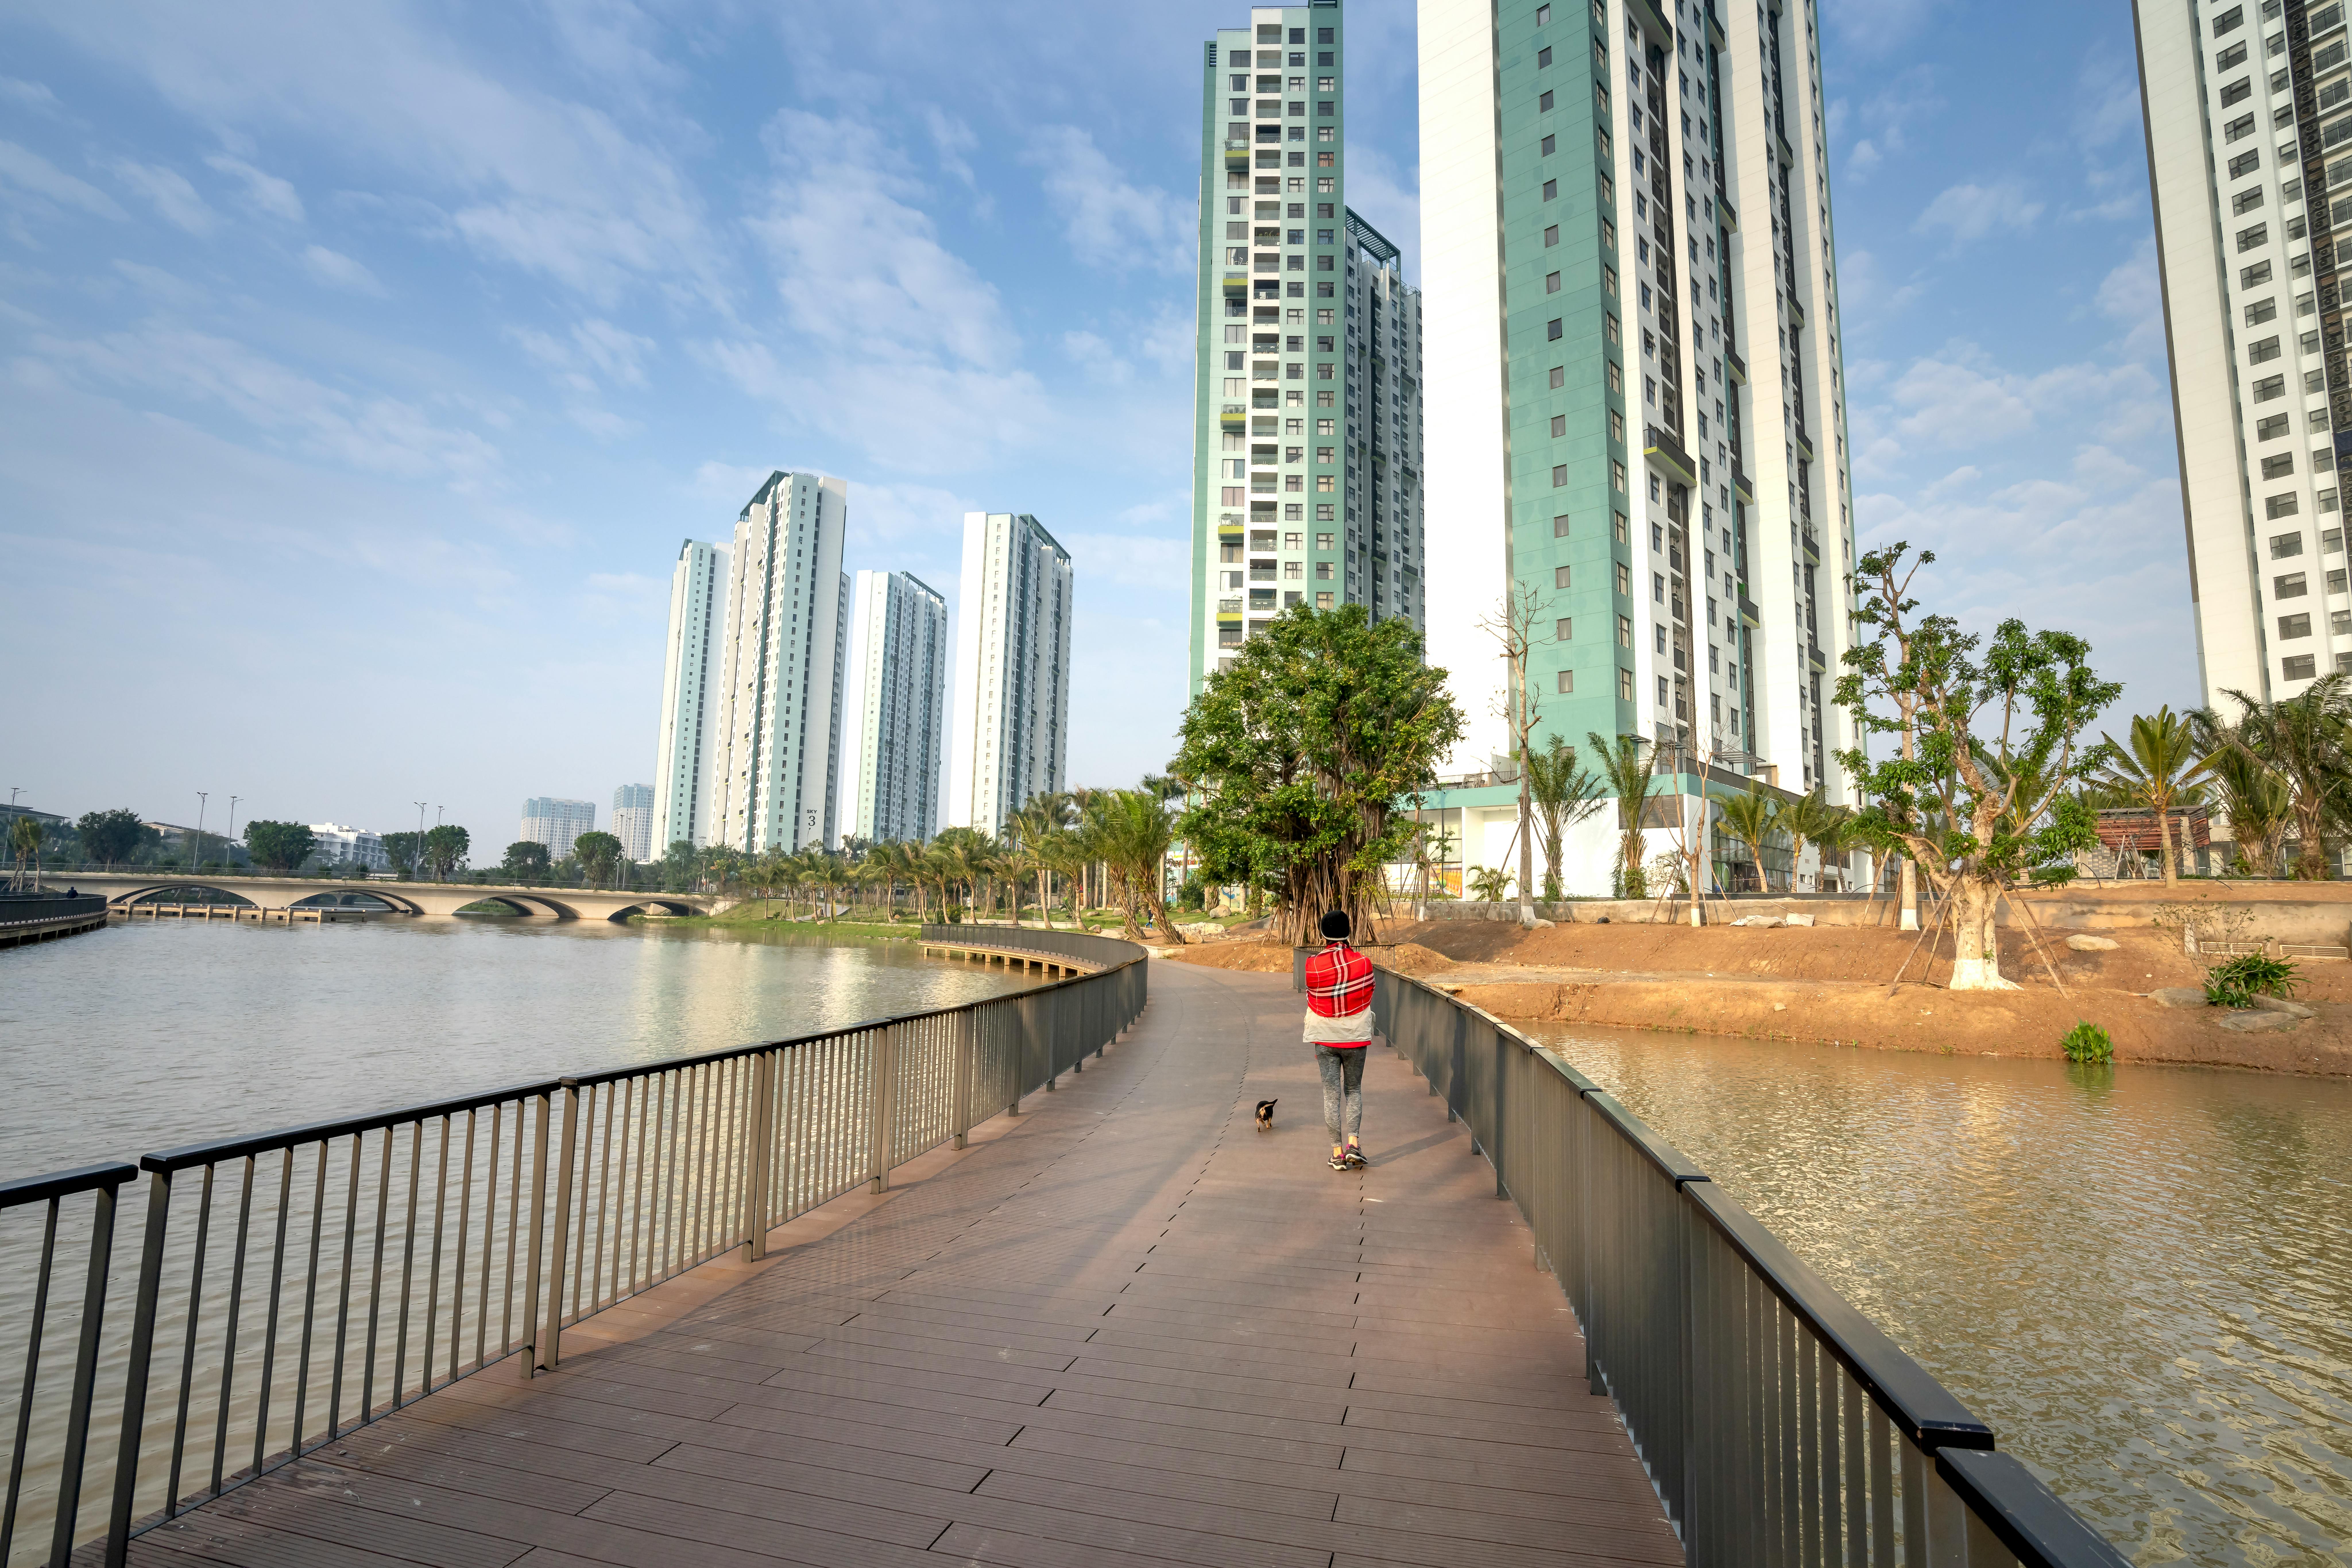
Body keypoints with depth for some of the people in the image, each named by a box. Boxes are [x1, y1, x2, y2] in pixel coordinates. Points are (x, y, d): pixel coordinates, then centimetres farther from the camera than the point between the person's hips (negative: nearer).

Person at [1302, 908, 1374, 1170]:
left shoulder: (1314, 965, -12)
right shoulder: (1363, 962, -10)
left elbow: (1313, 999, 0)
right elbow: (1368, 994, 5)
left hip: (1325, 1039, -1)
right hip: (1356, 1038, 1)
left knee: (1332, 1093, 6)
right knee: (1354, 1090, 15)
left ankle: (1337, 1151, 7)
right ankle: (1353, 1142, 0)